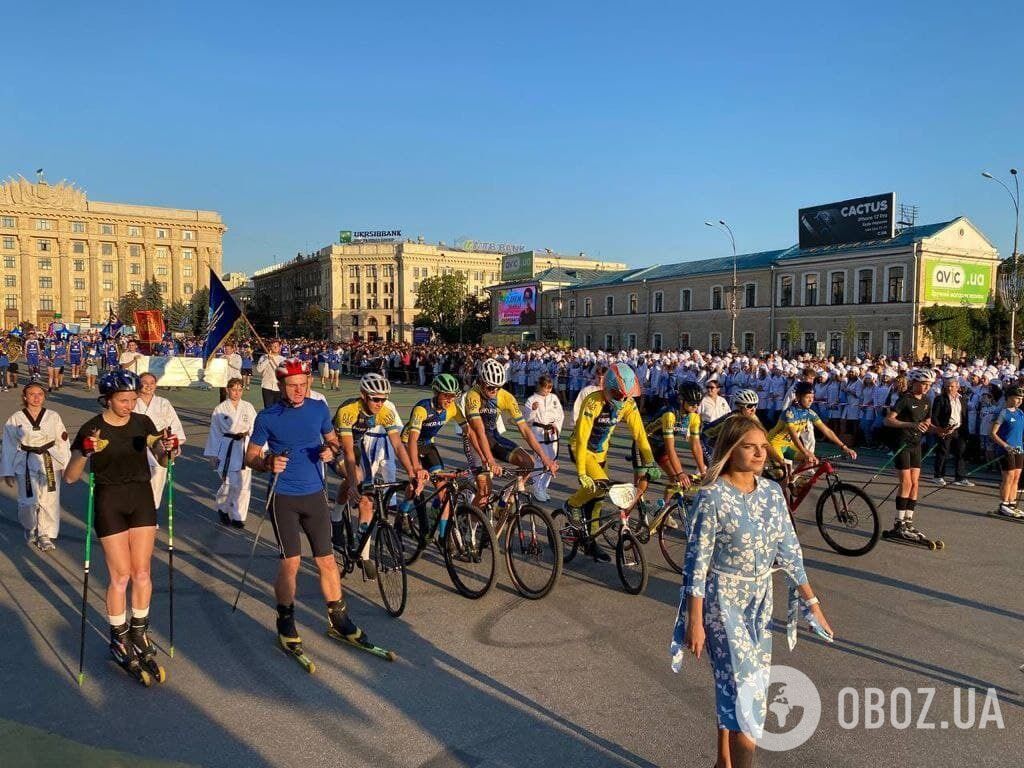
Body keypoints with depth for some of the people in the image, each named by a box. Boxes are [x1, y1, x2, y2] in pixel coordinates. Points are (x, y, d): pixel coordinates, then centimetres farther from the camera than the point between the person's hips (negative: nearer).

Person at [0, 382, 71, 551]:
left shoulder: (53, 417, 0)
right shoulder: (15, 419, -1)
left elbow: (62, 442, 5)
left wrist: (67, 465, 4)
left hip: (50, 463, 1)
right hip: (26, 464, -1)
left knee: (49, 501, 2)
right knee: (28, 502, -1)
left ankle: (46, 535, 19)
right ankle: (30, 528, 30)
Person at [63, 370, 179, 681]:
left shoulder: (143, 422, -2)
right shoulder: (92, 429, -12)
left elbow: (162, 460, 5)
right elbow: (70, 477, -13)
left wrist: (169, 450, -18)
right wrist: (84, 452, -32)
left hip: (142, 498, 3)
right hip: (109, 502, -3)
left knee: (142, 573, 9)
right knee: (121, 576, 1)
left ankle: (139, 632, 27)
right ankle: (119, 638, 21)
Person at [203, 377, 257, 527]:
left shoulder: (248, 407, 2)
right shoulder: (220, 409, -1)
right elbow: (214, 432, 4)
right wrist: (212, 454, 4)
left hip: (244, 449, 2)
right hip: (227, 449, -2)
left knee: (244, 485, 2)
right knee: (228, 483, -4)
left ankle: (237, 516, 16)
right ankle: (222, 509, 25)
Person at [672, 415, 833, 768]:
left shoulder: (771, 492, 0)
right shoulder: (712, 496, -18)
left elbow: (788, 550, 7)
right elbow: (697, 561, -16)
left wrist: (811, 600, 6)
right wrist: (695, 621, -16)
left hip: (760, 600, 6)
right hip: (723, 601, -6)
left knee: (732, 685, 16)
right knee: (747, 689, -7)